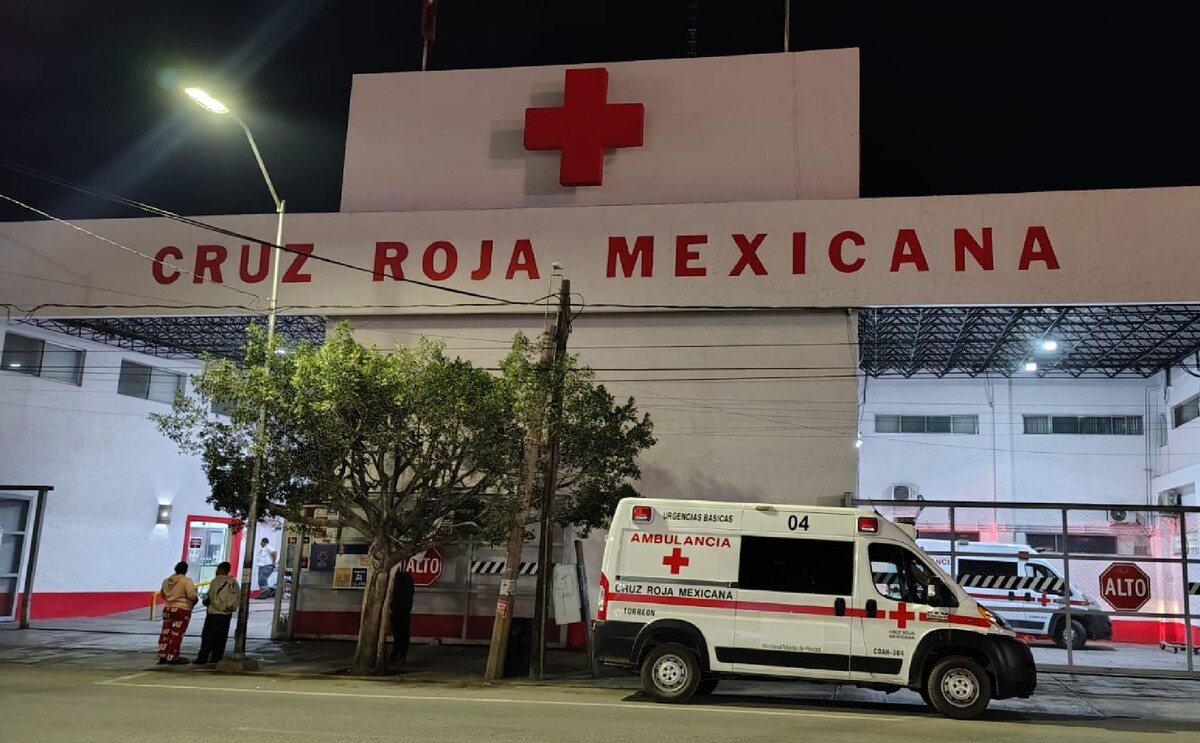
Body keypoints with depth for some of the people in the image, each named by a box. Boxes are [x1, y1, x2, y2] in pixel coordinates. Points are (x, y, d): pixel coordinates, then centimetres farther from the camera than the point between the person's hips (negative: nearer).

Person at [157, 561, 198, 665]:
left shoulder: (167, 580, 9)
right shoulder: (186, 581, -13)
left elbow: (162, 594, 19)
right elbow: (192, 595, -18)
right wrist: (194, 601, 3)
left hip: (168, 609, 7)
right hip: (182, 610, -6)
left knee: (165, 633, 11)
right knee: (176, 635, -2)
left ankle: (162, 656, 14)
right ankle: (172, 658, 0)